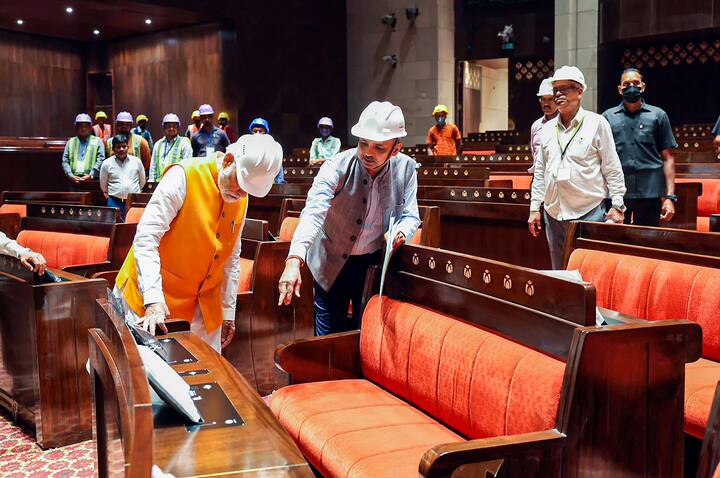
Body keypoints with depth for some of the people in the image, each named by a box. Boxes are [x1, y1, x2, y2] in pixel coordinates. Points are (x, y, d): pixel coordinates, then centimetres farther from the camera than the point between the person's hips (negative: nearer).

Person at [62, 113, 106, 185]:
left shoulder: (97, 141, 10)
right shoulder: (70, 142, 18)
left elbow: (100, 160, 0)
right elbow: (65, 161, 11)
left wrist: (91, 175, -11)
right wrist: (71, 176, -5)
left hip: (91, 180, -2)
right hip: (74, 182, 2)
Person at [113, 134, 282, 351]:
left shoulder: (242, 199, 3)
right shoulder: (184, 177, -17)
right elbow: (146, 239, -22)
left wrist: (228, 311, 14)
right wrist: (154, 301, -29)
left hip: (203, 304, 6)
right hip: (150, 294, -5)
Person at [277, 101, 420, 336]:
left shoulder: (406, 168, -11)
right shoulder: (337, 167, -22)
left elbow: (410, 215, -2)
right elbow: (313, 213, -35)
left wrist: (401, 232, -27)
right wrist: (294, 262, -51)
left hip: (376, 263, 2)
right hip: (332, 263, -2)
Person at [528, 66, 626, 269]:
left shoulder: (597, 123, 0)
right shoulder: (547, 129, 13)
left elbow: (612, 169, -1)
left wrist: (617, 205, -6)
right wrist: (534, 208, 12)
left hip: (589, 212, -5)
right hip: (553, 214, 5)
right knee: (559, 273, 11)